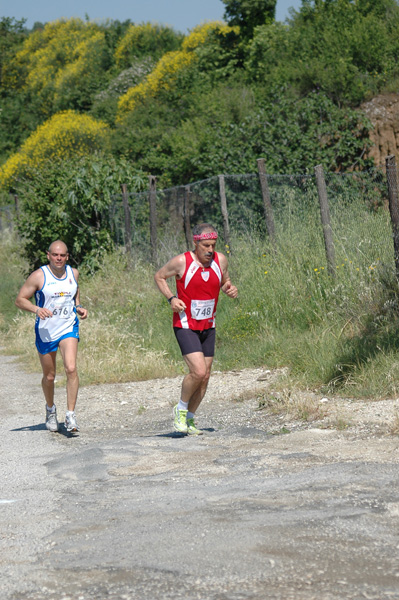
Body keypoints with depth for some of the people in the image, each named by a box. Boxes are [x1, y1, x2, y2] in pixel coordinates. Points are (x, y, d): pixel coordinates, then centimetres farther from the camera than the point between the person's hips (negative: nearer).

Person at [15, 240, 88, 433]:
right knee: (49, 376, 10)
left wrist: (79, 308, 2)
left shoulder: (73, 273, 3)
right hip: (45, 331, -1)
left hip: (69, 328, 1)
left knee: (71, 368, -21)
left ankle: (70, 414, -18)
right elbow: (20, 300, -7)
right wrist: (36, 309, -24)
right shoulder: (39, 276, -9)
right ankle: (50, 409, 38)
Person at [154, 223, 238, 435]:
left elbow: (224, 282, 17)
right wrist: (171, 298, -13)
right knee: (198, 372, -19)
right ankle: (181, 408, 6)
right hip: (185, 325, -5)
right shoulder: (181, 262, -14)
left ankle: (189, 419, 22)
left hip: (208, 326, 5)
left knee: (205, 377, 6)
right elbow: (159, 276, 2)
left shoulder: (220, 260, -2)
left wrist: (230, 289, -7)